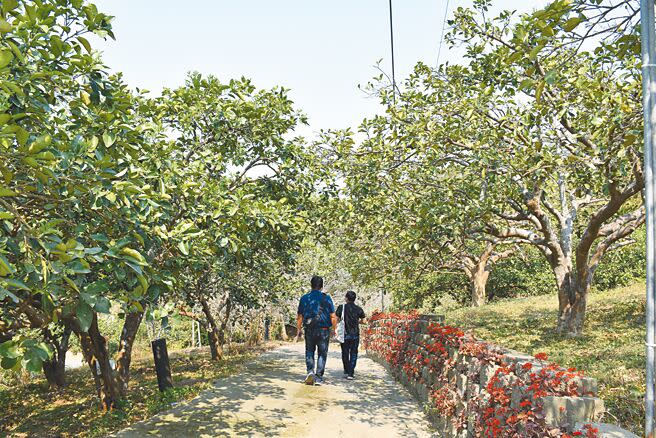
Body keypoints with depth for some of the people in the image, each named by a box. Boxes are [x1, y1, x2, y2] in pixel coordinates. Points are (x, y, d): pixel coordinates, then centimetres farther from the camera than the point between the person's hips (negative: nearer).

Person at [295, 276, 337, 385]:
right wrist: (335, 329, 7)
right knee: (322, 353, 8)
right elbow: (333, 316, -5)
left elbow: (299, 317, 4)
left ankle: (310, 371, -5)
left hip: (309, 330, 1)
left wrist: (299, 331, 13)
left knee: (309, 351, 15)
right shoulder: (326, 298, -4)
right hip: (324, 330, -1)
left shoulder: (304, 298, 1)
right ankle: (319, 377, 6)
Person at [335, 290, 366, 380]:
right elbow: (363, 321, 5)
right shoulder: (359, 309, 0)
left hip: (344, 334, 0)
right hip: (355, 335, 0)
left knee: (345, 353, 15)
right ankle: (350, 373, -2)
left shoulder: (341, 307, -5)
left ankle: (346, 371, 24)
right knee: (353, 354, 5)